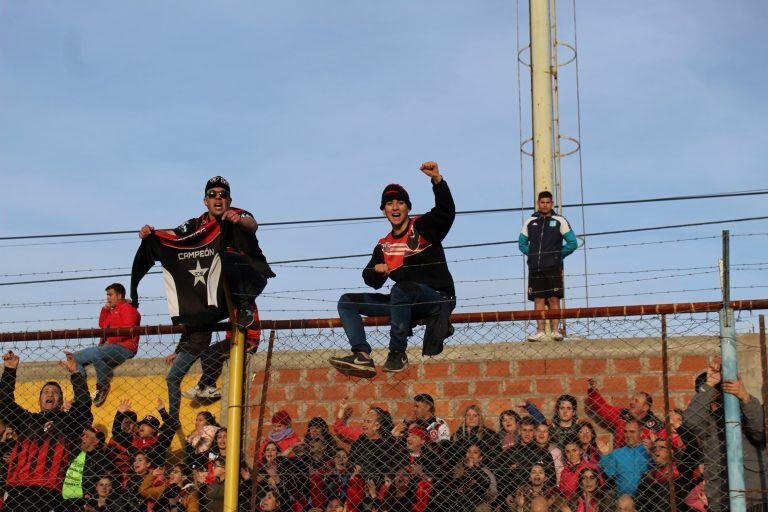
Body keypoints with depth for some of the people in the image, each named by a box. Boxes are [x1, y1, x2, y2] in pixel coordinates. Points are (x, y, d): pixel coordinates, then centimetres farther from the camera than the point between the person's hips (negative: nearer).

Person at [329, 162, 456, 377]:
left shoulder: (423, 227, 0)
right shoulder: (384, 246, 17)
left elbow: (446, 211, -19)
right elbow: (373, 282, 18)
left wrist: (437, 179, -34)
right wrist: (376, 270, -7)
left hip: (438, 299, -7)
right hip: (404, 302, 7)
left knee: (400, 289, -39)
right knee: (347, 302, -1)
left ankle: (398, 353, -27)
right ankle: (362, 356, -24)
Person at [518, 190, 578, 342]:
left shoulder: (559, 221, 4)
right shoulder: (530, 222, 12)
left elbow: (572, 243, 3)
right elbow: (522, 243, 19)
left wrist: (558, 256, 0)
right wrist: (532, 254, 5)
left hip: (553, 268, -3)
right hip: (535, 268, 3)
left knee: (554, 300, -6)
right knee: (538, 300, 1)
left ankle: (555, 330, -5)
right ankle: (541, 332, 3)